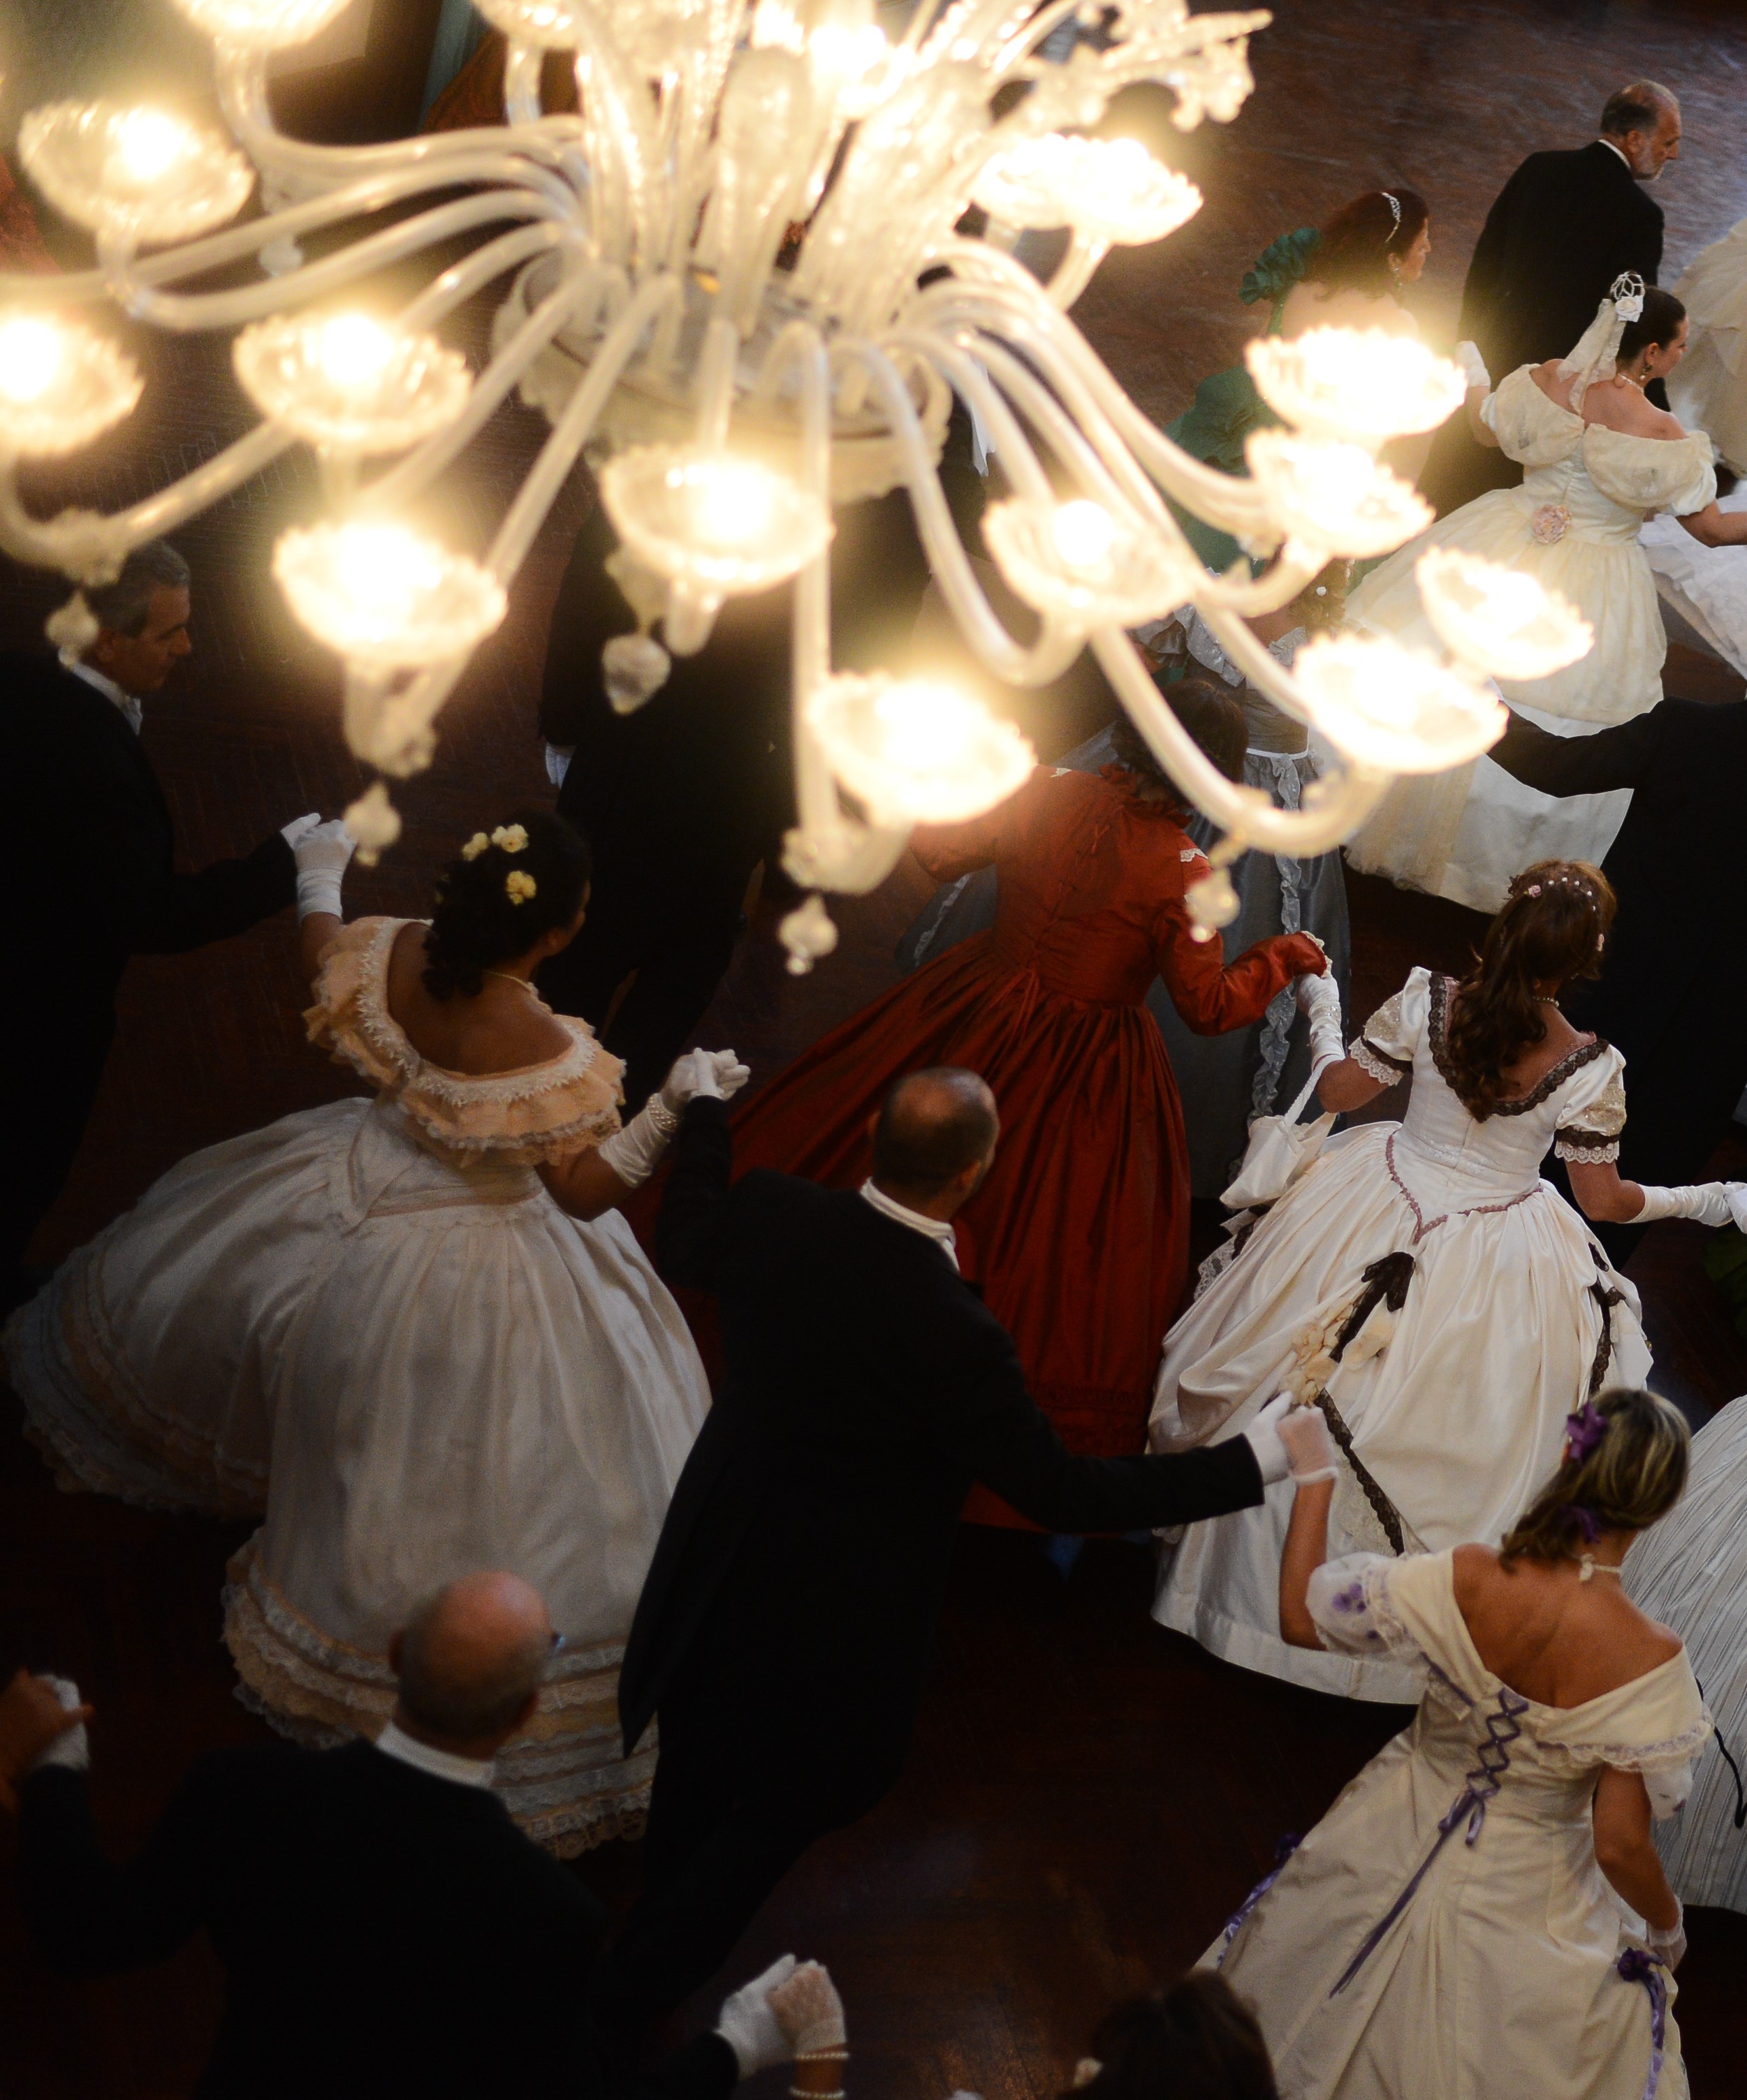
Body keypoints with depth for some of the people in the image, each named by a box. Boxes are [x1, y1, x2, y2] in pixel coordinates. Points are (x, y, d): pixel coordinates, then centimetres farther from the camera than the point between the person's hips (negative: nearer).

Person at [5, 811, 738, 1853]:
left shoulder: (391, 953, -21)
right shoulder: (540, 1054, -36)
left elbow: (324, 958, 4)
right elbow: (589, 1191, -23)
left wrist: (319, 884, 22)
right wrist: (673, 1109, -30)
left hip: (364, 1196, 5)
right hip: (483, 1272, -5)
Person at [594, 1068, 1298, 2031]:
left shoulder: (770, 1213, -21)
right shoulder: (950, 1331, -37)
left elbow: (683, 1246, 4)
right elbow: (1059, 1491, -27)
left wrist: (705, 1108, 22)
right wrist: (1256, 1461, -24)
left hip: (710, 1571, 6)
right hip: (827, 1627, -6)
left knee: (697, 1773, 30)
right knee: (783, 1807, 21)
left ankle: (658, 1930, 56)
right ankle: (625, 2003, 31)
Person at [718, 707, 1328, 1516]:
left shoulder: (1042, 793, -16)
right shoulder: (1185, 875, -21)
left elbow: (935, 849, -5)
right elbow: (1209, 1007, -11)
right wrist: (1281, 958, 5)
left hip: (976, 1027, 2)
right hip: (1087, 1084, -2)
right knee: (1049, 1252, 14)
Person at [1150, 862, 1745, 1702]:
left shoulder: (1426, 1001, -20)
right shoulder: (1589, 1067, -22)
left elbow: (1337, 1091, -5)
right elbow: (1602, 1199, -9)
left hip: (1383, 1214, 2)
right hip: (1505, 1266, -2)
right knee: (1469, 1442, 18)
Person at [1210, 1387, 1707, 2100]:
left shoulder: (1464, 1580, -27)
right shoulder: (1648, 1662, -30)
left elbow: (1300, 1618, -12)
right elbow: (1621, 1848, -24)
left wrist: (1314, 1475, -2)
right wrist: (1667, 1927, -2)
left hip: (1399, 1850, 2)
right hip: (1528, 1903, -2)